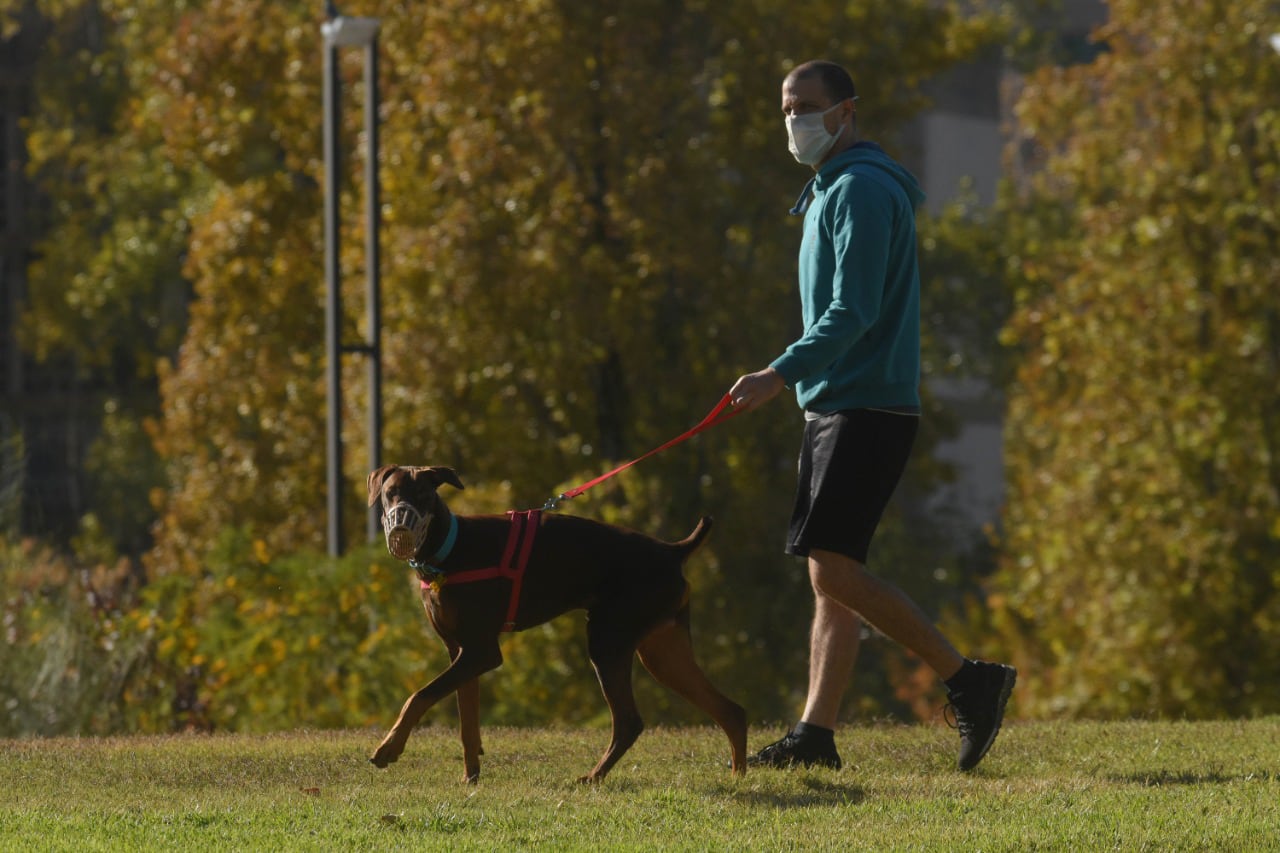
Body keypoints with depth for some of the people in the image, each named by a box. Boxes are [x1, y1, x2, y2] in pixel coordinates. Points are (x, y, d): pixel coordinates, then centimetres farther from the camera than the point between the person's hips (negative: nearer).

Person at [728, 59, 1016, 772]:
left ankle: (970, 680, -13)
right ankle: (816, 736, 4)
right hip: (836, 410, 10)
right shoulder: (831, 190, 22)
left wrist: (782, 375, -29)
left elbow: (853, 313, -21)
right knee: (831, 578, 6)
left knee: (835, 569, -16)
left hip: (865, 409, -10)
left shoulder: (862, 189, -11)